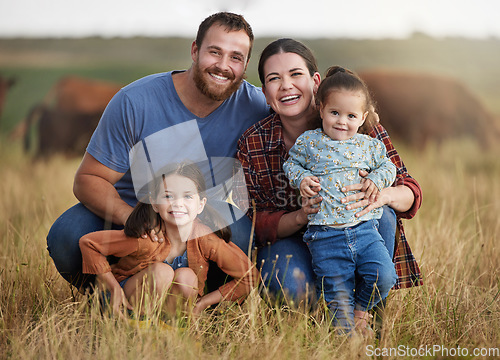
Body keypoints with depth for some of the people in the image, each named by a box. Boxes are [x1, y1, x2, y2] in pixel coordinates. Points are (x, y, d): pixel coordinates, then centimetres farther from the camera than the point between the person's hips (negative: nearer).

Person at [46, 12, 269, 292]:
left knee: (243, 233, -32)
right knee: (66, 238, -30)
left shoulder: (255, 106, -13)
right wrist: (131, 217, -38)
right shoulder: (134, 102, -20)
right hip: (126, 209, -1)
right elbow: (88, 179, -17)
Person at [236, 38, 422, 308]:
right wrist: (301, 217, -30)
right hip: (290, 241, -1)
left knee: (379, 213, -31)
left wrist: (384, 195, -36)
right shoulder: (251, 146, -10)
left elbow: (410, 192, -11)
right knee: (291, 281, -34)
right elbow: (256, 222, -8)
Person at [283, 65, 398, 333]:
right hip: (325, 235, -2)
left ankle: (362, 306, 19)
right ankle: (347, 330, 19)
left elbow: (387, 166, 20)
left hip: (364, 228, 2)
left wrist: (376, 180, -1)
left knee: (383, 276, -11)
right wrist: (302, 178, -5)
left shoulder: (369, 145, 10)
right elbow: (291, 163, 15)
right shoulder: (309, 141, 5)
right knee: (337, 291, -2)